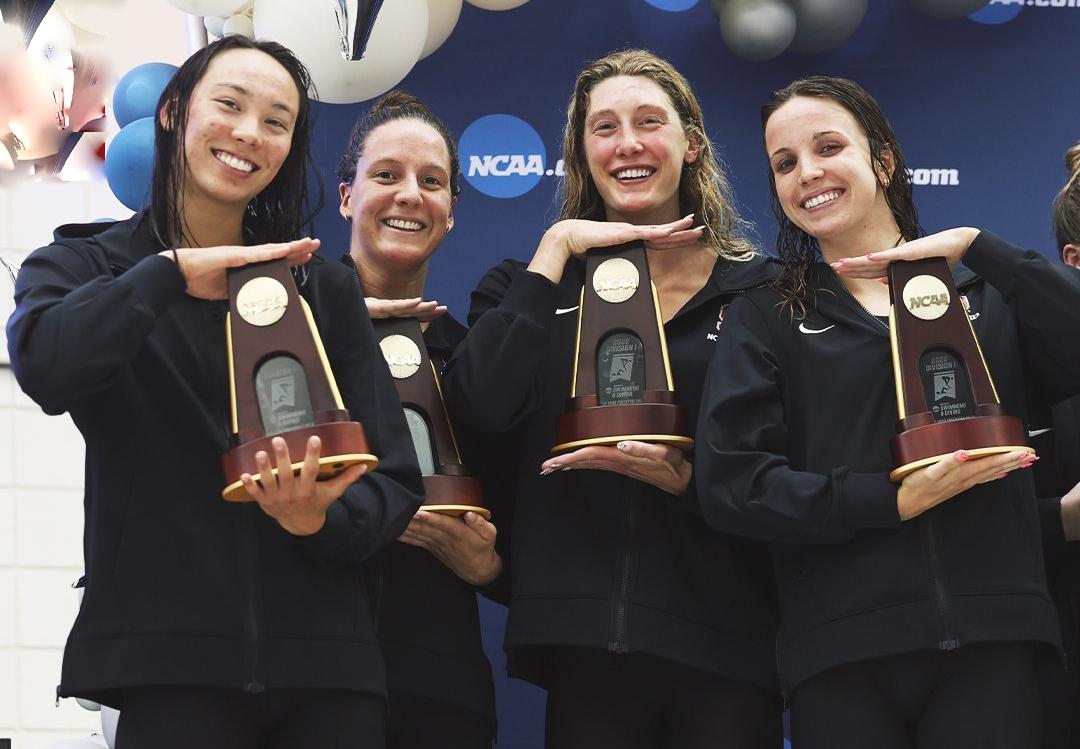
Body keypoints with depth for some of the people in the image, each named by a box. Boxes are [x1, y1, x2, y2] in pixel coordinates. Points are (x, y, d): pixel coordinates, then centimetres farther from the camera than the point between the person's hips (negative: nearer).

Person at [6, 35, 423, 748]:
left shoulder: (324, 287, 13)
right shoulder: (83, 265, 8)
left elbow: (395, 479, 7)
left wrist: (320, 520, -13)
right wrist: (174, 269, -11)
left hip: (326, 660, 3)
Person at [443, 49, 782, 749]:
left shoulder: (757, 291, 6)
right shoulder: (543, 281, 11)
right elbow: (482, 407, -8)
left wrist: (687, 481, -14)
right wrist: (556, 249, -4)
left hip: (724, 643, 0)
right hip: (586, 641, 1)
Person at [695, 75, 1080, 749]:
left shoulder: (984, 294, 14)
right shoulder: (765, 320, 11)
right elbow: (730, 483, -2)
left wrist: (978, 246, -7)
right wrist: (893, 501, -11)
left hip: (990, 642, 0)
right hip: (842, 656, 0)